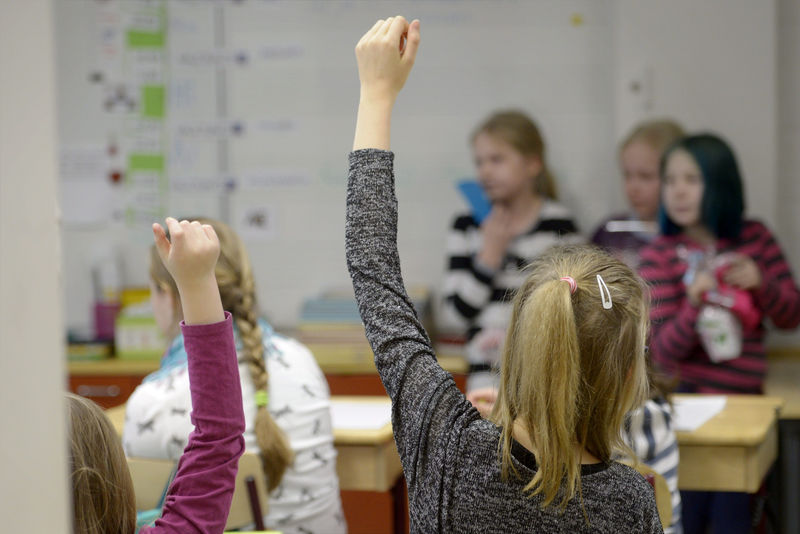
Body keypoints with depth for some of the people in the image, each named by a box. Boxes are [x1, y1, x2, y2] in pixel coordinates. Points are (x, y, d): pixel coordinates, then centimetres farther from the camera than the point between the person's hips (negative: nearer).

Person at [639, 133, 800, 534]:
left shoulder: (754, 238, 3)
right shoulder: (660, 255, -6)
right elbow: (663, 352, -12)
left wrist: (761, 283, -13)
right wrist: (694, 305, -29)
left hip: (744, 396, 2)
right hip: (690, 398, -2)